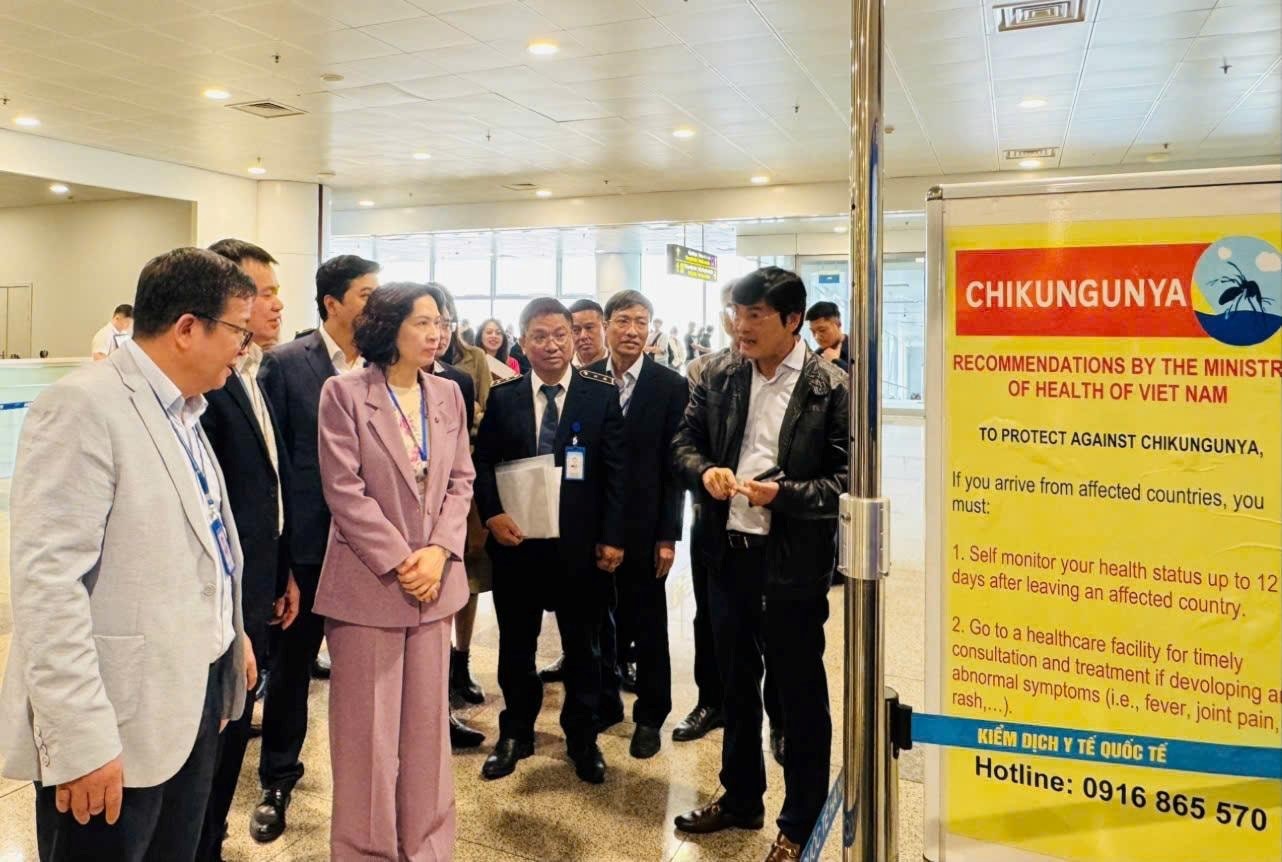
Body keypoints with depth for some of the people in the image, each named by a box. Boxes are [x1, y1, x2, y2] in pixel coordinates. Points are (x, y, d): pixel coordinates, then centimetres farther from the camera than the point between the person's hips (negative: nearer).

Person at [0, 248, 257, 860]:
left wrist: (230, 631, 20)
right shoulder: (83, 406, -18)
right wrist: (82, 739, -24)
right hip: (121, 720, -8)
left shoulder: (182, 410, 11)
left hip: (195, 694, 8)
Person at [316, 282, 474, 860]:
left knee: (427, 722, 13)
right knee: (368, 728, 7)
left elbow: (461, 480, 6)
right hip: (369, 580, -4)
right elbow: (343, 489, -12)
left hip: (434, 578, 4)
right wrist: (398, 561, -14)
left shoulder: (447, 394, 7)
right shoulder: (344, 393, -7)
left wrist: (439, 551, -9)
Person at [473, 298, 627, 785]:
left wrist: (611, 536, -9)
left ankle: (583, 738, 30)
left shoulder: (602, 395, -2)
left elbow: (615, 470, -4)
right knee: (516, 645, 15)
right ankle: (515, 734, 33)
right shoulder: (502, 398, 3)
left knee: (583, 646, 12)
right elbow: (481, 464, 5)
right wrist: (492, 514, -11)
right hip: (516, 541, 2)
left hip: (580, 543, -1)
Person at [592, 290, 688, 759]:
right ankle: (604, 700, 34)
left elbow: (673, 464, -6)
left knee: (647, 623, 10)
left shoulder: (670, 385, -5)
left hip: (643, 524, -2)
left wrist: (668, 535, -9)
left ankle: (650, 716, 26)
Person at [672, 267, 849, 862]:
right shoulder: (719, 375, 4)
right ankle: (740, 799, 41)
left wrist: (782, 494, -23)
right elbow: (685, 441, 9)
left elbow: (850, 479, -12)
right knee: (736, 684, 21)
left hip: (793, 562, -5)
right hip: (728, 553, 6)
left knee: (800, 694, 10)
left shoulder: (831, 387, -11)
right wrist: (705, 471, -11)